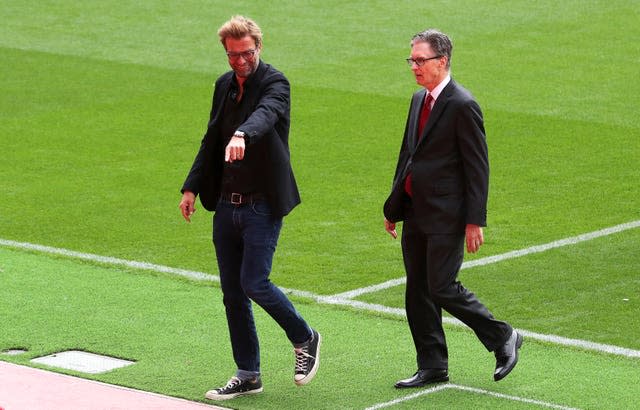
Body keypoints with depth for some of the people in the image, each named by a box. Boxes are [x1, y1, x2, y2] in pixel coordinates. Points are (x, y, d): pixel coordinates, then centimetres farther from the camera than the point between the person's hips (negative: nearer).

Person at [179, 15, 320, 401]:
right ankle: (248, 375, 19)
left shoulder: (275, 83, -12)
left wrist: (242, 135, -55)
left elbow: (265, 113, -35)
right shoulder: (224, 85, 10)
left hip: (263, 205, -7)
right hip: (227, 205, 7)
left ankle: (305, 339, 13)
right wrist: (193, 187, 12)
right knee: (232, 292, 8)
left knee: (254, 283, -13)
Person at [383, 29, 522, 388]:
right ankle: (433, 368, 18)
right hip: (415, 214, 9)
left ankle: (503, 338, 10)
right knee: (417, 292, 10)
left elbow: (478, 167, -14)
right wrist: (393, 207, 20)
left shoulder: (462, 106, -14)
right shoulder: (420, 99, 13)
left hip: (447, 216, -9)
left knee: (441, 288, -9)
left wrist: (475, 221, -17)